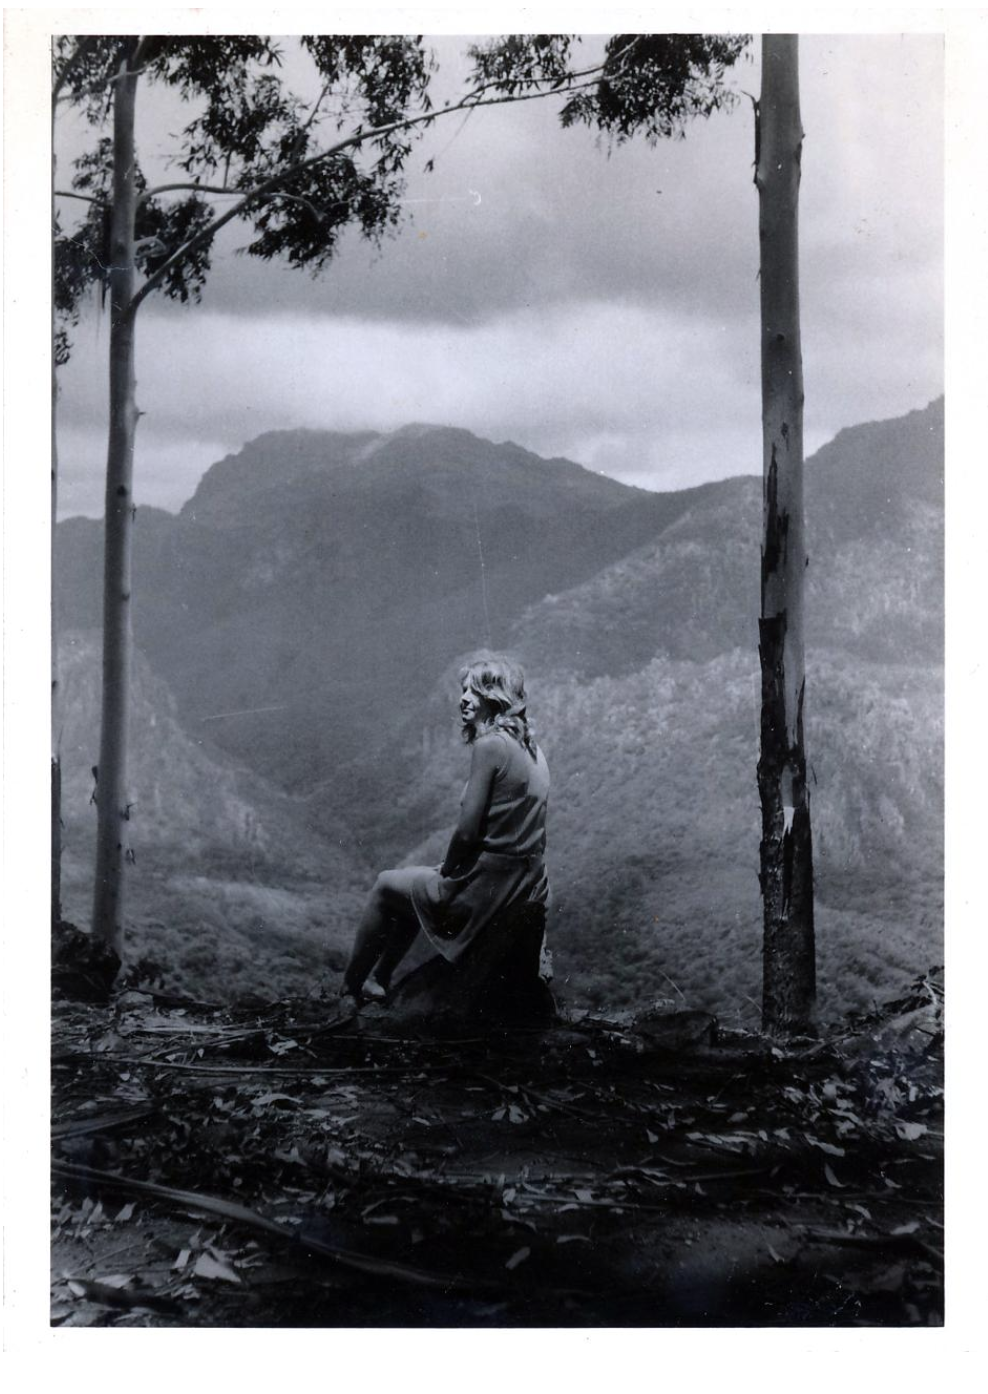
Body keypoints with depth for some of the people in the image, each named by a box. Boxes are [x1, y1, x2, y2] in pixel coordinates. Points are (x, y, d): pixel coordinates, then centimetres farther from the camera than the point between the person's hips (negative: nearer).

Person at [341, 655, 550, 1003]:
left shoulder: (489, 745, -16)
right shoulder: (532, 749, 10)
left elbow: (467, 830, -19)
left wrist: (447, 870, -1)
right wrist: (453, 868, 15)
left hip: (486, 887, -8)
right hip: (525, 887, 8)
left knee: (386, 886, 17)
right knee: (417, 888, 32)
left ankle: (351, 986, 31)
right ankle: (376, 981, 42)